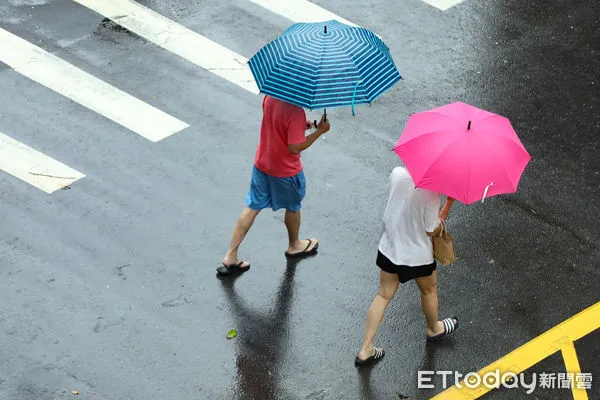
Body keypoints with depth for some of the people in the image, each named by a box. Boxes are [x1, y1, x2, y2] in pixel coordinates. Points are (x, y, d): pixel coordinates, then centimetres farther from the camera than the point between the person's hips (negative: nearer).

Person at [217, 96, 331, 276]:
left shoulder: (270, 96, -9)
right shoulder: (295, 112, -33)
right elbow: (295, 148, -28)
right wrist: (319, 131, -20)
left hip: (262, 162, 6)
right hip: (286, 171, -6)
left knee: (253, 206, 15)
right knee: (293, 207, 22)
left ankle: (230, 255, 14)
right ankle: (294, 245, 47)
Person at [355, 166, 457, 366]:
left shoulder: (397, 173, -14)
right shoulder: (430, 194, -29)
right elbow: (431, 230, -18)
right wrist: (449, 202, -13)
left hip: (389, 247, 4)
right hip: (417, 254, -4)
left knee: (384, 295, 16)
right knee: (429, 290, 25)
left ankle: (366, 350, 18)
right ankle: (434, 329, 52)